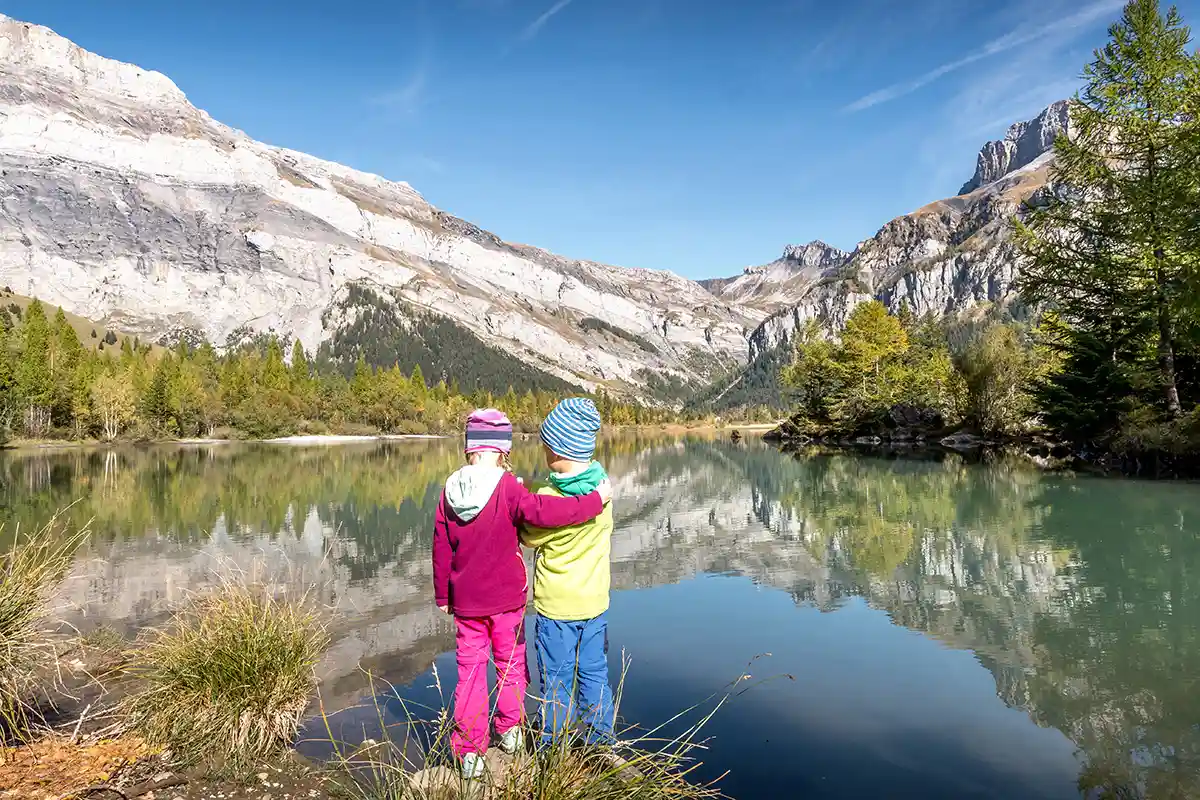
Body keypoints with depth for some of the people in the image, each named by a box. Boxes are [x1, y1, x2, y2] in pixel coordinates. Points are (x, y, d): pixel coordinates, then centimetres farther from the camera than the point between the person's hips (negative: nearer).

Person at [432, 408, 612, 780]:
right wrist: (595, 500, -24)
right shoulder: (507, 488, -20)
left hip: (465, 601, 3)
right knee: (510, 663, 19)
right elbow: (543, 512, -34)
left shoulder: (450, 492, -5)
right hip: (506, 599, -3)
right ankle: (509, 728, 34)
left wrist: (442, 595, 15)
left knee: (470, 669, 13)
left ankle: (469, 749, 16)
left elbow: (441, 549, 2)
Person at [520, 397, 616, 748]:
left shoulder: (549, 498, -25)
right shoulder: (602, 485, -8)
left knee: (557, 680, 11)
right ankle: (600, 741, 31)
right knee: (595, 674, 19)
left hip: (556, 604, -5)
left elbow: (529, 538, -9)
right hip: (595, 600, 5)